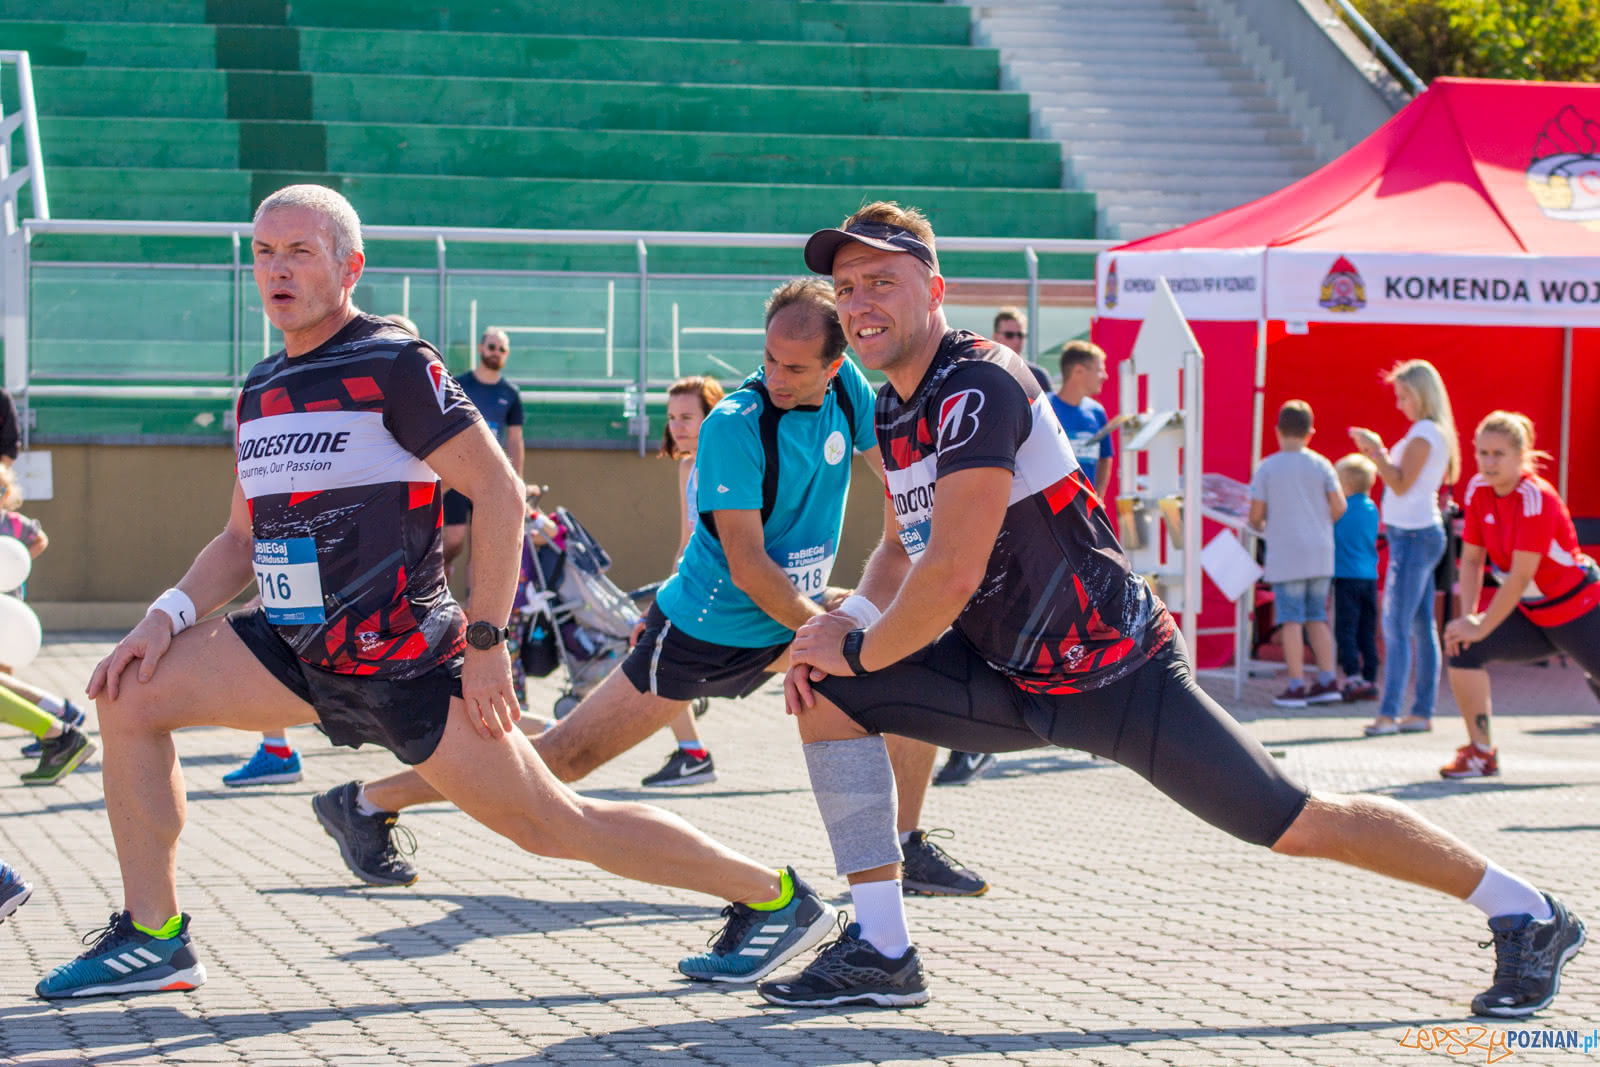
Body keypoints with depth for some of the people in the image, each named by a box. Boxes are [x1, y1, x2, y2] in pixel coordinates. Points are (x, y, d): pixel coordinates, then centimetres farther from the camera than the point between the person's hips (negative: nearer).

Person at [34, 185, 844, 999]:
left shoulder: (392, 365, -11)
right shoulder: (261, 389, 12)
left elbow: (499, 490, -14)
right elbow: (242, 540, 18)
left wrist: (486, 641, -16)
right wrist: (166, 616, 1)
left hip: (405, 659, -7)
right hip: (297, 649, 8)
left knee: (551, 824, -6)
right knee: (131, 695, -3)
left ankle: (773, 897, 8)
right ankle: (153, 939, 3)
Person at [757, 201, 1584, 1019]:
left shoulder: (976, 388, -23)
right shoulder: (895, 409, 6)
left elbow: (951, 576, -29)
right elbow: (901, 551, 19)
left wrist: (858, 651, -14)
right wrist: (842, 627, 0)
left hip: (1115, 672, -9)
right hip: (1013, 678, 9)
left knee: (1296, 825, -5)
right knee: (828, 694, -3)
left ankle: (1527, 914, 13)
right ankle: (880, 954, 0)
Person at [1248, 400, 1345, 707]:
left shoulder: (1267, 468, -4)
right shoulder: (1321, 465, 3)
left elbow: (1255, 514, -5)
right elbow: (1339, 506, 0)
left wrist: (1261, 526, 18)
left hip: (1285, 555, -3)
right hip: (1320, 554, 3)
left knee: (1291, 619, -1)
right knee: (1317, 616, 13)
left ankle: (1296, 686, -3)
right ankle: (1327, 680, 11)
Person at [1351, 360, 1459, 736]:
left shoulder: (1425, 433, -13)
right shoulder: (1434, 433, 16)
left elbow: (1402, 484, -19)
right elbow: (1401, 479, 21)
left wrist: (1376, 450, -15)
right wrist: (1377, 454, 12)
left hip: (1414, 536, -10)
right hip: (1420, 533, 10)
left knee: (1396, 627, -12)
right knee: (1421, 627, 10)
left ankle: (1388, 713, -15)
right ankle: (1422, 712, 13)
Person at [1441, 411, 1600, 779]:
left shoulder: (1536, 498, -25)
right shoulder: (1478, 490, -5)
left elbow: (1521, 576, -27)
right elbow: (1472, 558, 1)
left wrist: (1481, 628, -24)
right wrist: (1468, 616, -12)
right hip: (1532, 614, 6)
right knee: (1463, 649, -13)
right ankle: (1482, 753, -6)